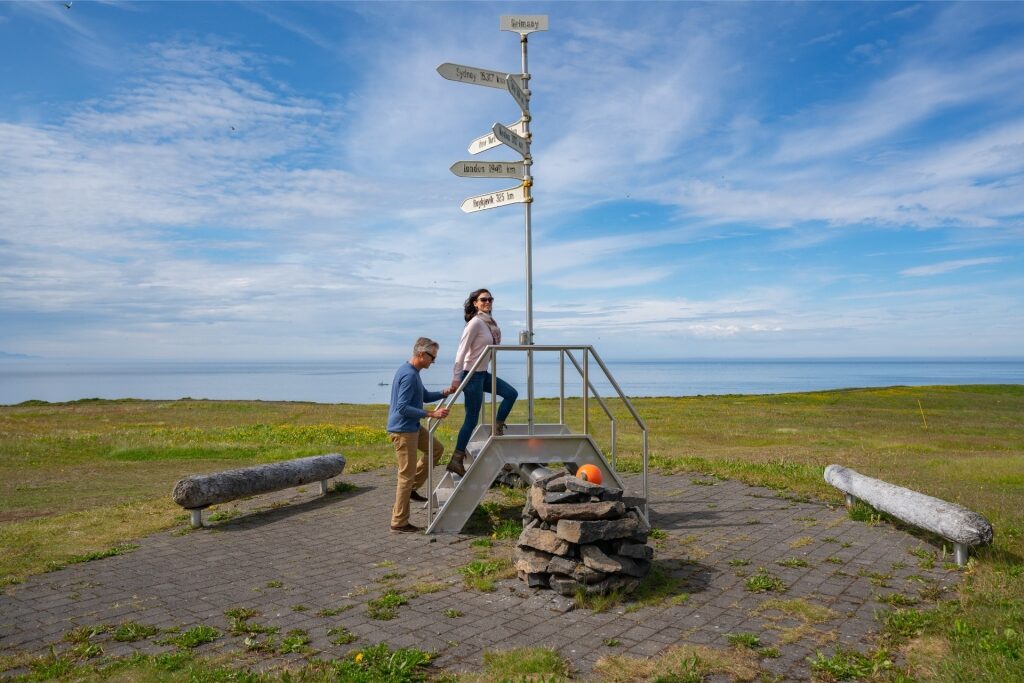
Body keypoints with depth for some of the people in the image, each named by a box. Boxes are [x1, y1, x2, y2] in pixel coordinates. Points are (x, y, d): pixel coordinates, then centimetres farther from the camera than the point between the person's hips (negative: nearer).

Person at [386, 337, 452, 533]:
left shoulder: (412, 373, 10)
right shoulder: (409, 376, -22)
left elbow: (425, 396, 21)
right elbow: (402, 408, -27)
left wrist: (444, 392, 5)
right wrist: (431, 414, -27)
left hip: (412, 427, 10)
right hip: (402, 430, -10)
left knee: (436, 448, 19)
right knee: (407, 475, -2)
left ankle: (411, 488, 22)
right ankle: (399, 522, 9)